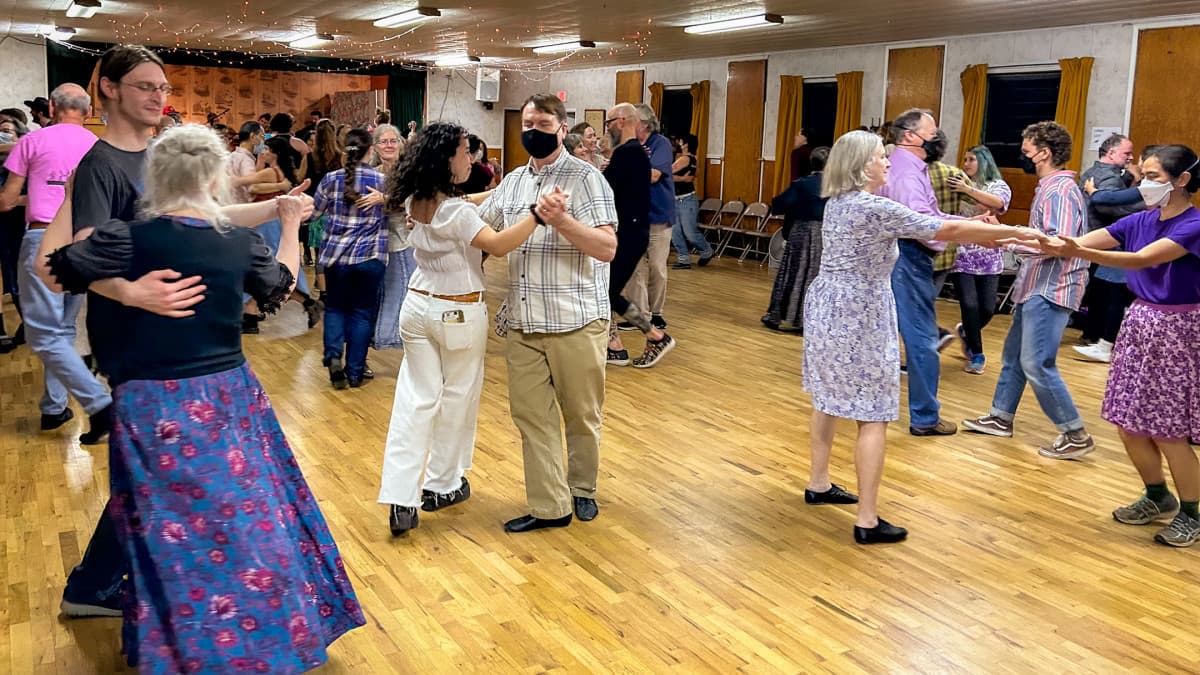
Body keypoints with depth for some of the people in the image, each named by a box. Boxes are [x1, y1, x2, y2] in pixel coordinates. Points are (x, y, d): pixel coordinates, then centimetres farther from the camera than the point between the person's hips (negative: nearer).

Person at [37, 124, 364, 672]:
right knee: (250, 514, 15)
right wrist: (291, 224, 33)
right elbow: (281, 282, 18)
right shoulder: (241, 242, -2)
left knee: (179, 532, 9)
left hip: (155, 407, -3)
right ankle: (277, 629, 29)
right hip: (230, 398, 3)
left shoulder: (128, 238, -13)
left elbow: (49, 270, 0)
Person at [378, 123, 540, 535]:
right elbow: (498, 245, -32)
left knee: (416, 399, 5)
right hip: (459, 313, -6)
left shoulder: (415, 202, 4)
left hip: (418, 306, 7)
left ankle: (401, 498, -1)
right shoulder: (455, 212, -21)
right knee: (457, 400, 12)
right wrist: (538, 214, -38)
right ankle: (442, 485, 25)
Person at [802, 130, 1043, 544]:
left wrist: (984, 233, 13)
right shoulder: (876, 208, -19)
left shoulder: (837, 203, 9)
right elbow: (944, 229, -16)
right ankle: (868, 521, -1)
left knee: (829, 400, 20)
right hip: (859, 319, -9)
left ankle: (818, 484, 33)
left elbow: (924, 230, 13)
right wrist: (1014, 232, -6)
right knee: (872, 418, -4)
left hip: (826, 309, 9)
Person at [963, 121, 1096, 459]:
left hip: (1049, 291, -10)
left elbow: (1061, 242, -27)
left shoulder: (1060, 191, -16)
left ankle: (1076, 435, 0)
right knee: (1013, 353, 18)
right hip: (1036, 287, 10)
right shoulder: (1049, 187, 15)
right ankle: (1001, 418, 30)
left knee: (1037, 364, -10)